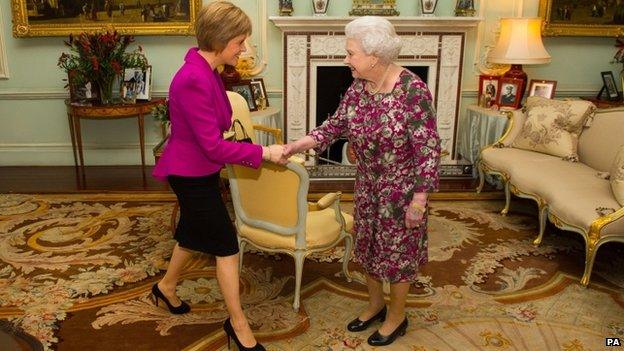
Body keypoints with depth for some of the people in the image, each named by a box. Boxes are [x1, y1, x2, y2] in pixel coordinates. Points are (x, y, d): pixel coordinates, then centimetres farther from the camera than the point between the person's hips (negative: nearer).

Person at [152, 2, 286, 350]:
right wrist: (263, 152, -21)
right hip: (192, 176, -9)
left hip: (198, 171, 9)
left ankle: (166, 287, 50)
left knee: (194, 233, 25)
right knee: (227, 246, 1)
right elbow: (213, 146, -27)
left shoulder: (206, 71, 1)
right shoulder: (194, 80, -29)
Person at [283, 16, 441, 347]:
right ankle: (375, 304, 41)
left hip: (401, 186, -7)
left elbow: (428, 149, -21)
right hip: (367, 183, 7)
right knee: (368, 244, 18)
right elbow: (337, 124, 4)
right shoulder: (358, 86, -4)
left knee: (397, 250, 9)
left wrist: (419, 199, -20)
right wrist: (299, 144, -10)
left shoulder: (412, 90, -25)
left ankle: (397, 316, 32)